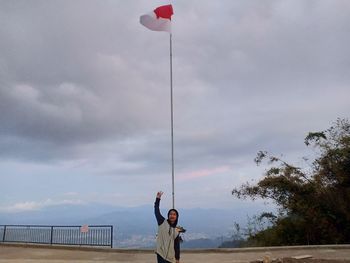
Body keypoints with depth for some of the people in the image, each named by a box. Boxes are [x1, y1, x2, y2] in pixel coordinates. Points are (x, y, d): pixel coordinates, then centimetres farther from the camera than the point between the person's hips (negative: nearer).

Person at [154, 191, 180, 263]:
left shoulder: (176, 231, 8)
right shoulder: (162, 222, 2)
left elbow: (177, 246, 9)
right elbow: (156, 211, -3)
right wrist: (158, 199, -6)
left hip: (171, 256, 3)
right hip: (161, 253, -3)